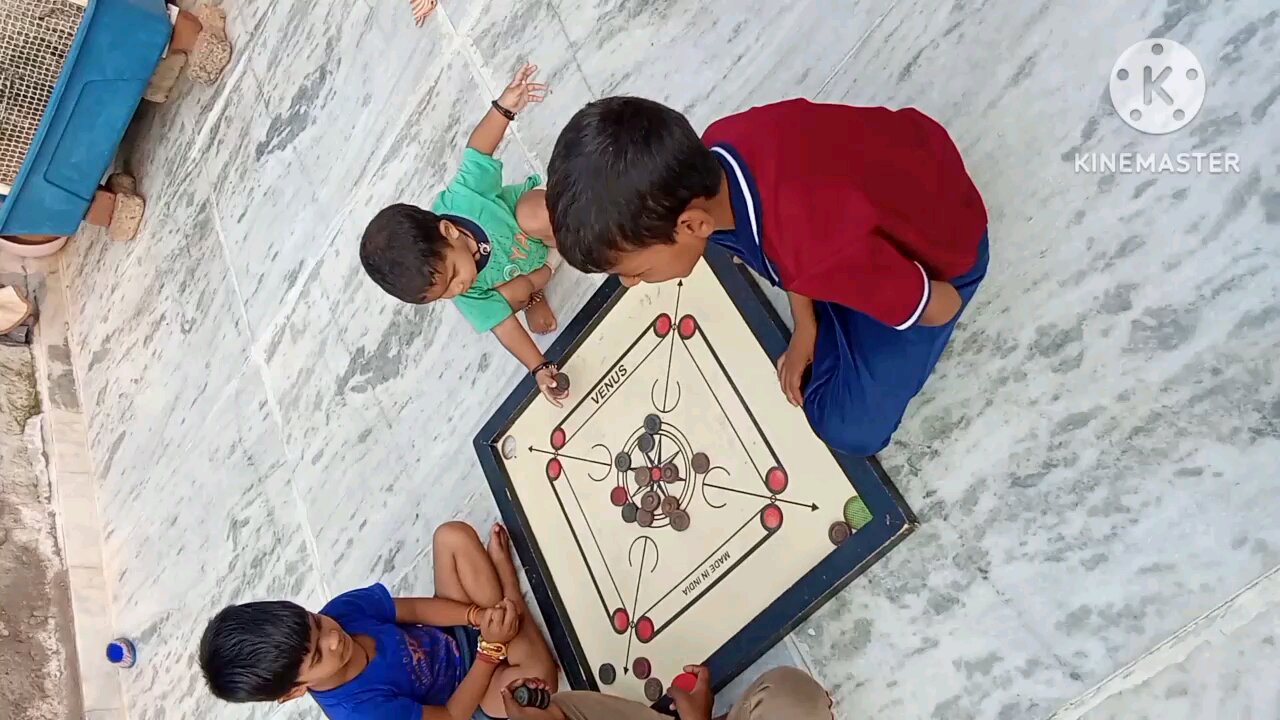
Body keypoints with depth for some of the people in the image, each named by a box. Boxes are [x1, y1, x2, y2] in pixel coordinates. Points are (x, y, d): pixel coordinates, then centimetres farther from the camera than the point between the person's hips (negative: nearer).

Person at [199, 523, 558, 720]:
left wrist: (482, 617, -27)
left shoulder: (342, 611, -22)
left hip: (460, 635, 4)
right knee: (539, 675, -37)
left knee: (453, 535, -13)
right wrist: (493, 646, -33)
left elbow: (417, 608, -12)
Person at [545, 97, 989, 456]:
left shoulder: (822, 256, -47)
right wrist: (805, 326, 0)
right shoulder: (712, 150, -26)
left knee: (850, 428, -2)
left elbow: (941, 307, -27)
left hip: (939, 252, -5)